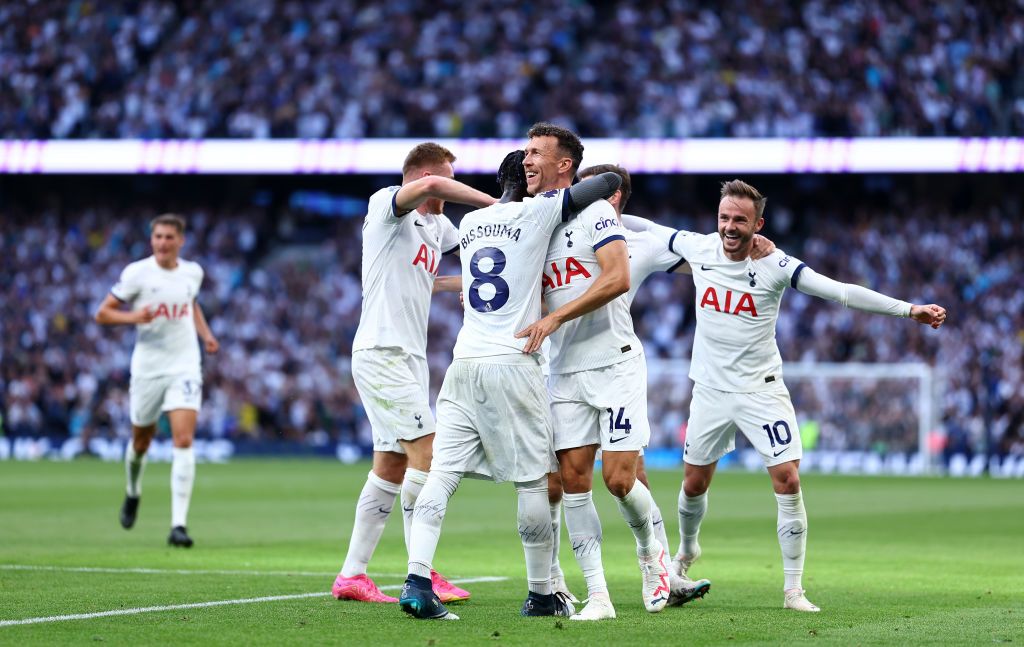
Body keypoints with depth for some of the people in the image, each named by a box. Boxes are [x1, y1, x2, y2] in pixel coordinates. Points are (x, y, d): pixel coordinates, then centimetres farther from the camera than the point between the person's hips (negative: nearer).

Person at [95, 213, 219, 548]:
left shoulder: (193, 272, 4)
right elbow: (102, 314, -6)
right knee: (141, 441, 14)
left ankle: (179, 524, -17)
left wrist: (205, 333, 10)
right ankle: (133, 493, 47)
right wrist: (133, 317, -24)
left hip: (185, 368, 1)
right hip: (147, 367, -1)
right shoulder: (137, 273, -7)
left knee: (184, 441, -15)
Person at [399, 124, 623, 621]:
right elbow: (610, 181, 0)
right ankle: (540, 595, 9)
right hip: (511, 363, -5)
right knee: (533, 481, 4)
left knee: (442, 473, -2)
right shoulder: (538, 212, -2)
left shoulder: (470, 223, 17)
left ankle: (417, 581, -15)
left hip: (463, 364, 6)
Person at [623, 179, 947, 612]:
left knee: (788, 481, -13)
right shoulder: (698, 248, -6)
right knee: (694, 484, 10)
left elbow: (840, 292, -19)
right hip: (710, 390, 3)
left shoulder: (775, 265, -15)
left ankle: (793, 589, -4)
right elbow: (651, 230, 12)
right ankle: (686, 550, 42)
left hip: (761, 389, -3)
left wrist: (909, 310, -26)